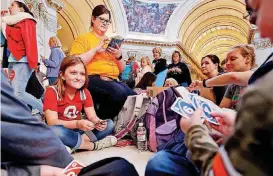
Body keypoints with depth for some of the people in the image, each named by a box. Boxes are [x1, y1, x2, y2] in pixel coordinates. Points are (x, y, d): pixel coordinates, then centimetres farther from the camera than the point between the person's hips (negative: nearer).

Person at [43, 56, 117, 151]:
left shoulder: (85, 93, 0)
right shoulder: (52, 92, -14)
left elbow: (92, 116, -3)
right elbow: (52, 122, -23)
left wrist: (98, 122, -28)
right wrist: (77, 124, -39)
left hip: (77, 131, 5)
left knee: (109, 124, -10)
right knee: (55, 131, -39)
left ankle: (74, 144, -24)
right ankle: (93, 145, -20)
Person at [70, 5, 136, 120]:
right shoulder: (83, 38, 8)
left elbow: (121, 70, 21)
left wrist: (119, 56, 0)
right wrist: (96, 49, -9)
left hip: (112, 80, 6)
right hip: (93, 79, -6)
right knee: (120, 92, -32)